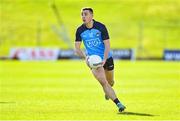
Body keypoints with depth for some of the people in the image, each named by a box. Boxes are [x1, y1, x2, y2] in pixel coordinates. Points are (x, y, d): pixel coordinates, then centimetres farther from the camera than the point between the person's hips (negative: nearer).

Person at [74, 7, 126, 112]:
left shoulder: (101, 27, -15)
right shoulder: (80, 31, -8)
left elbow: (107, 45, -16)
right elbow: (77, 49, -3)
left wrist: (104, 60, -30)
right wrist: (85, 56, -23)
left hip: (106, 58, 0)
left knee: (110, 82, 16)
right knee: (103, 82, -19)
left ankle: (107, 91, 53)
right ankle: (118, 103, -18)